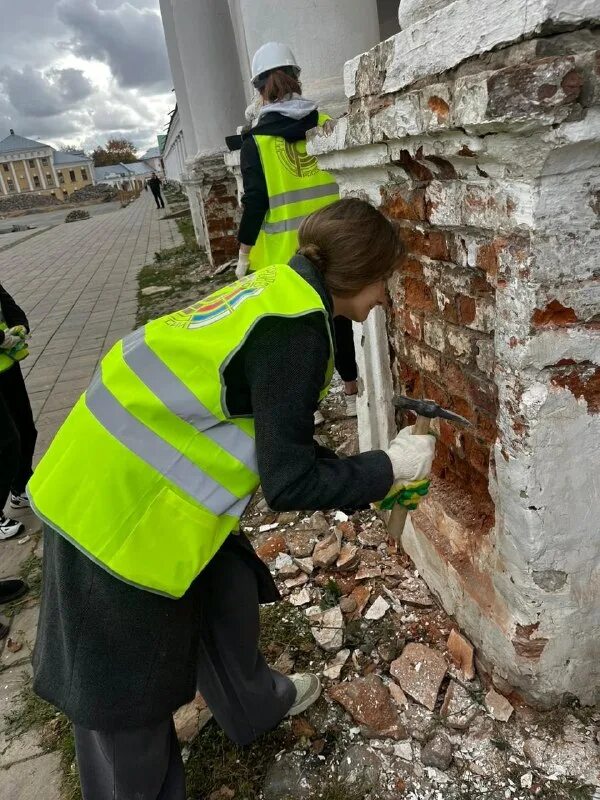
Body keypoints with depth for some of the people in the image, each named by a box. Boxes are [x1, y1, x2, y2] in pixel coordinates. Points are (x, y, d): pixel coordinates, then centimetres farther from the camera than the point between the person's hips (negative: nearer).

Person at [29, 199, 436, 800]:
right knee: (123, 690, 12)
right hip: (117, 508, -9)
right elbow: (288, 482, -19)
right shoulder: (295, 329, -22)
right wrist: (390, 466, -7)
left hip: (129, 475, 9)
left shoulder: (281, 291, 6)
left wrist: (369, 471, 16)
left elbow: (277, 443, 13)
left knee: (225, 590, 25)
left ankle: (253, 705, 50)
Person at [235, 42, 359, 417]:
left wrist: (244, 252, 1)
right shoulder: (327, 124, 2)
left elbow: (255, 203, -10)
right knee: (340, 315, 15)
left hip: (285, 252, -3)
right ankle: (353, 393, 25)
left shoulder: (257, 140, -7)